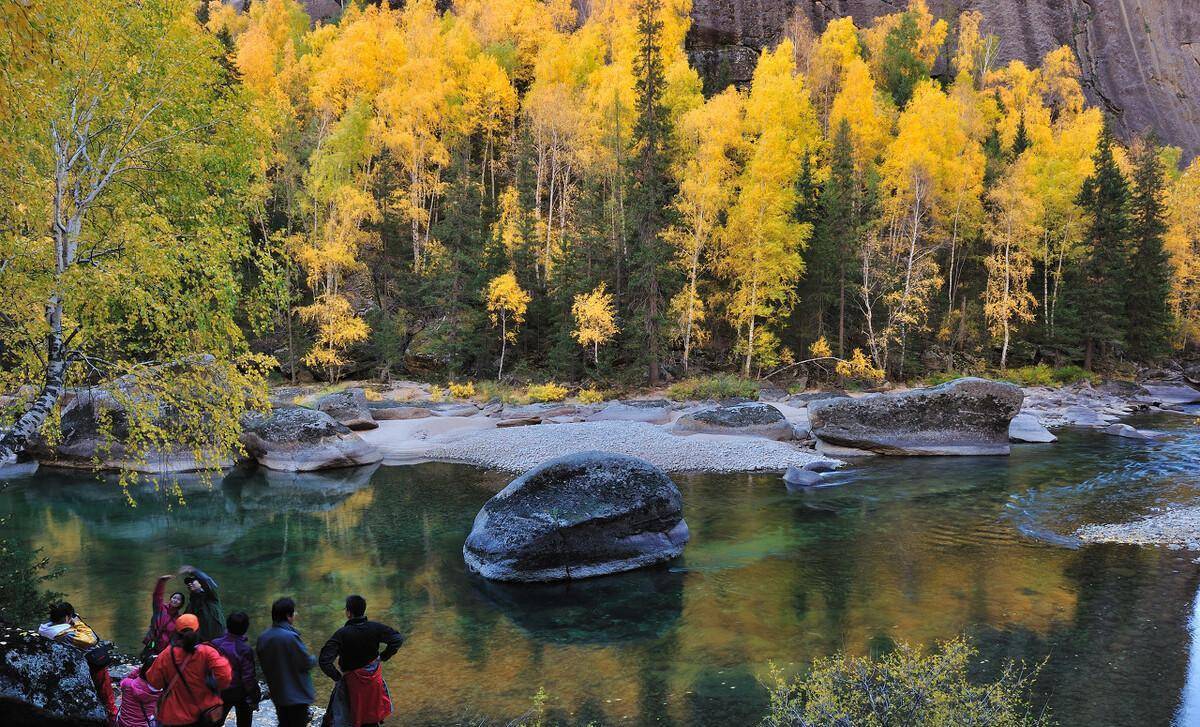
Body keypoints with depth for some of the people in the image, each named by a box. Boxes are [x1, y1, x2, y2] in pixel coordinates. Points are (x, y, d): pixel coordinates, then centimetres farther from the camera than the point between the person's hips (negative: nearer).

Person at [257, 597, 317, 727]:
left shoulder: (263, 637, -4)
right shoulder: (291, 637, -25)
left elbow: (263, 663, 6)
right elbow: (306, 663, -17)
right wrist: (314, 659, 4)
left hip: (277, 692, 7)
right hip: (297, 694, -6)